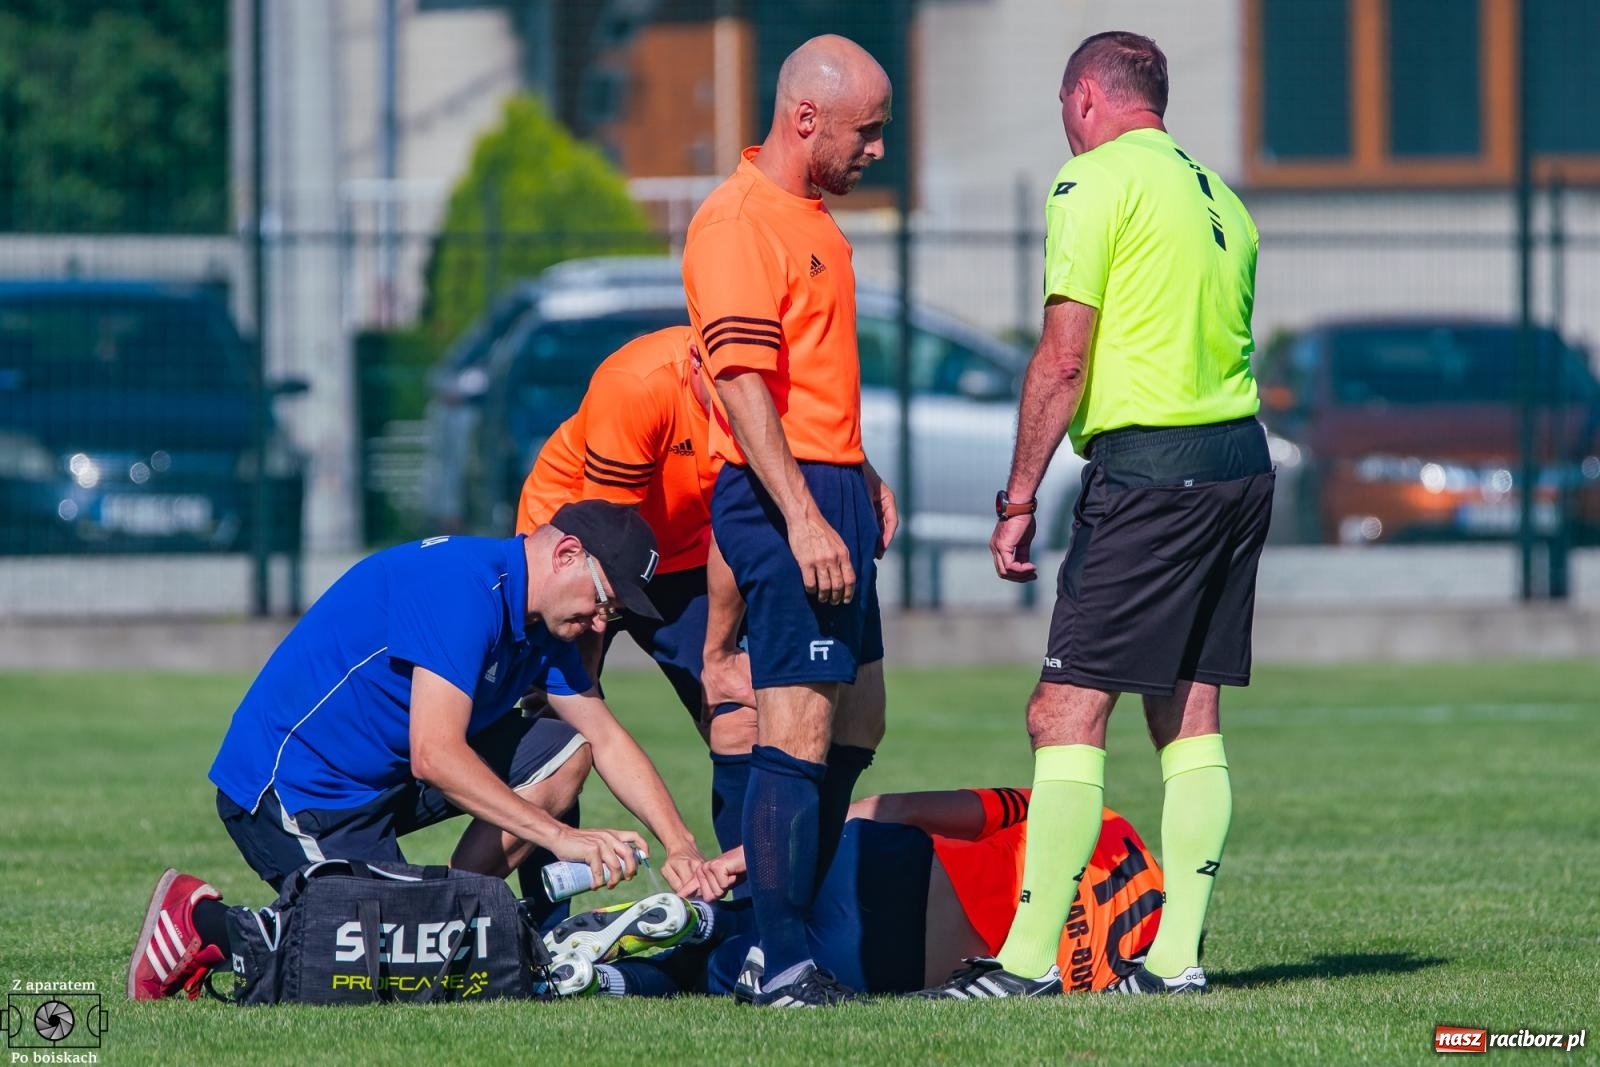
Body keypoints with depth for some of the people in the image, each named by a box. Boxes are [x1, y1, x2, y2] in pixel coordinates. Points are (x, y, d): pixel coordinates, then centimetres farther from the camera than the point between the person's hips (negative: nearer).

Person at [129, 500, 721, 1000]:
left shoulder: (540, 624, 6)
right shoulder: (463, 586, -24)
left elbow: (607, 740, 14)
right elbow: (435, 756, -31)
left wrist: (680, 845, 0)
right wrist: (559, 835, -29)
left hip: (382, 782, 10)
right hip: (290, 790, -10)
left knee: (563, 753, 4)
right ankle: (205, 922, -6)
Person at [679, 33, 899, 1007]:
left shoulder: (813, 220, 18)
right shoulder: (739, 223, -14)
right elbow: (741, 384, -21)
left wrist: (864, 475, 24)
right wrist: (803, 519, -26)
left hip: (831, 493, 10)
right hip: (781, 500, -10)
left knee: (855, 725, 13)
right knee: (800, 731, -12)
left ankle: (797, 925, 21)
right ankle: (779, 963, -12)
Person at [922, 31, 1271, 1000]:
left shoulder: (1094, 182, -6)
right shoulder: (1216, 192, 18)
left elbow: (1065, 357, -11)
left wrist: (1020, 500, -7)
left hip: (1148, 465, -8)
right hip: (1244, 461, 8)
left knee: (1068, 712, -7)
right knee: (1189, 715, 10)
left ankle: (1030, 957, -10)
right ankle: (1177, 956, 8)